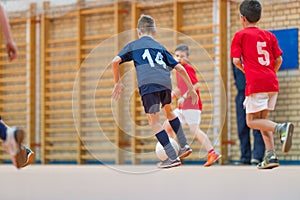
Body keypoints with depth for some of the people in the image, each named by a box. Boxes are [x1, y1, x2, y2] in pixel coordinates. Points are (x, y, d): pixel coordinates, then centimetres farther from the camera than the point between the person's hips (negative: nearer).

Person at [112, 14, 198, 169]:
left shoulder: (133, 45, 21)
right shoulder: (160, 47, 27)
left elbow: (115, 61, 7)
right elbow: (179, 68, 21)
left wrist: (117, 83, 18)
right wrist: (191, 88, 28)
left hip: (148, 83, -4)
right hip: (165, 82, 4)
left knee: (154, 121, 0)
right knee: (168, 111, 29)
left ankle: (172, 157, -6)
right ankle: (184, 146, 28)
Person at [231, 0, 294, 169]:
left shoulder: (240, 35, 2)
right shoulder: (269, 35, 14)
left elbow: (236, 60, -4)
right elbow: (279, 60, 11)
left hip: (255, 84, -6)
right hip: (273, 83, 6)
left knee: (252, 121, 0)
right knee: (262, 119, 15)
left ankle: (281, 128, -25)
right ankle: (271, 155, 2)